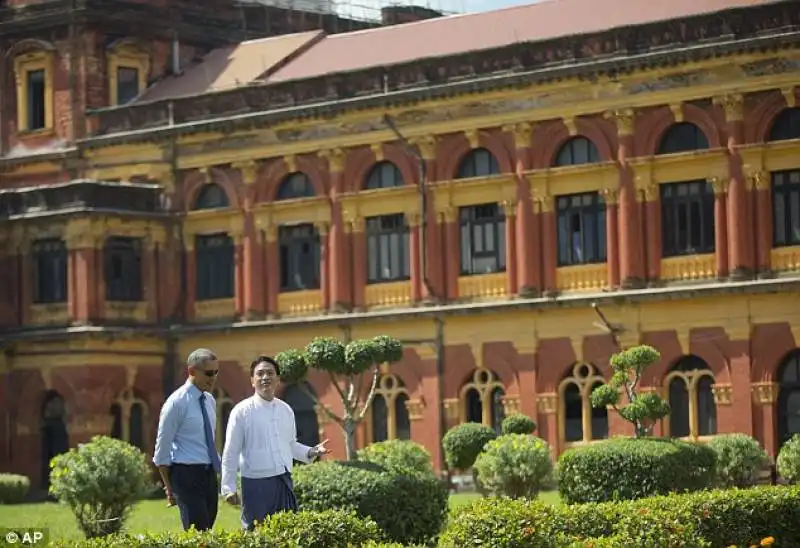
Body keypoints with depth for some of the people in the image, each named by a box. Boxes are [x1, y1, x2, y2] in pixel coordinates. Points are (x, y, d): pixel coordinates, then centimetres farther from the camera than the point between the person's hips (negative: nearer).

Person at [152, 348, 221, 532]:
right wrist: (169, 488, -6)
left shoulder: (209, 400, 11)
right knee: (197, 533, -13)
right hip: (188, 475, -7)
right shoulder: (177, 402, -11)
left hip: (209, 474, 7)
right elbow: (162, 448, -8)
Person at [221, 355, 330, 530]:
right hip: (256, 483, -5)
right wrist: (229, 488, -6)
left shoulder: (286, 410, 9)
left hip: (284, 481, 5)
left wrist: (311, 452, 1)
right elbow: (230, 453, -5)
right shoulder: (242, 411, -6)